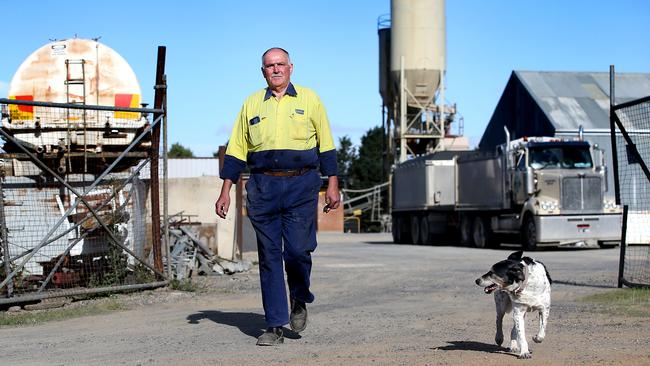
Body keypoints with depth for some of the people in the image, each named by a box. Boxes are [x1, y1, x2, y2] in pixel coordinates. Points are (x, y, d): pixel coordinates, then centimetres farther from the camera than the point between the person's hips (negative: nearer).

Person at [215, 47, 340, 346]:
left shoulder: (309, 99, 9)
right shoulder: (252, 104, 14)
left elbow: (326, 145, 10)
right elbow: (236, 150, 14)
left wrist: (333, 185, 4)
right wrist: (226, 191, 8)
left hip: (301, 186, -2)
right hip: (263, 187, 2)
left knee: (298, 250, -11)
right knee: (269, 256, 0)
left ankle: (299, 300, 19)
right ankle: (274, 326, 5)